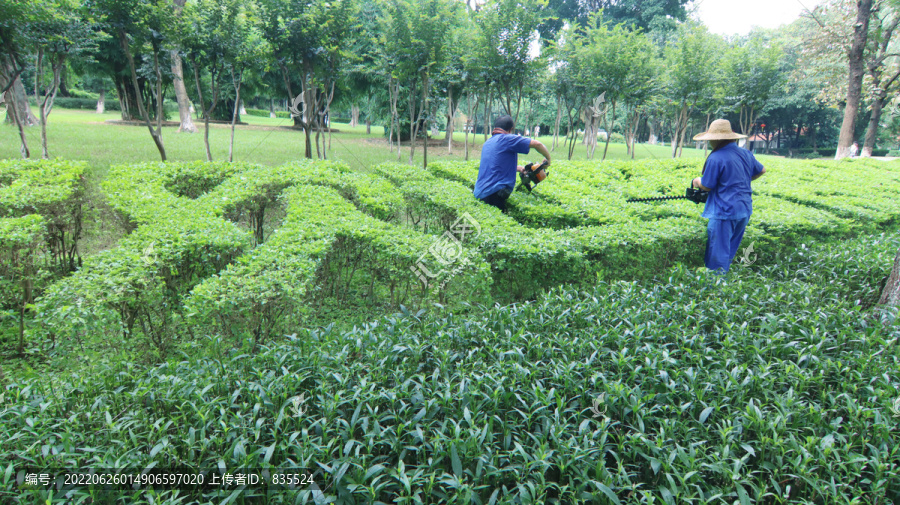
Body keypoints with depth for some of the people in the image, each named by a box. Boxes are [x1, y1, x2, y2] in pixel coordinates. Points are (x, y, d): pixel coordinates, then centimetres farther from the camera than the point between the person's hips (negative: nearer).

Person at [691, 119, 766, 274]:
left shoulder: (715, 158, -17)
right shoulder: (746, 154, 8)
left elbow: (707, 186, -12)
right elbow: (762, 170, 23)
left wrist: (697, 181, 8)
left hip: (725, 211, -8)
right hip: (745, 210, 9)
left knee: (718, 251, 0)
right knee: (731, 247, 20)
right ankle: (724, 271, 31)